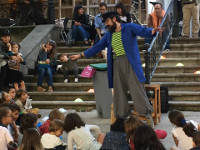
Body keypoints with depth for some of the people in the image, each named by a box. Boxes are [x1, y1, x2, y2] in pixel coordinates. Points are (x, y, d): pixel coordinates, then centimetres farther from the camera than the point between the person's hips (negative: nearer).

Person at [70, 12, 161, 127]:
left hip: (130, 62, -6)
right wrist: (81, 55, 24)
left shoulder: (129, 28, 2)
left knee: (137, 89, -9)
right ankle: (122, 117, 12)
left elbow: (143, 31, -12)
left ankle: (148, 114, -3)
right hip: (116, 64, 6)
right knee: (119, 91, 5)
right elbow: (97, 47, 25)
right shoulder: (109, 35, 19)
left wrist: (152, 31, -35)